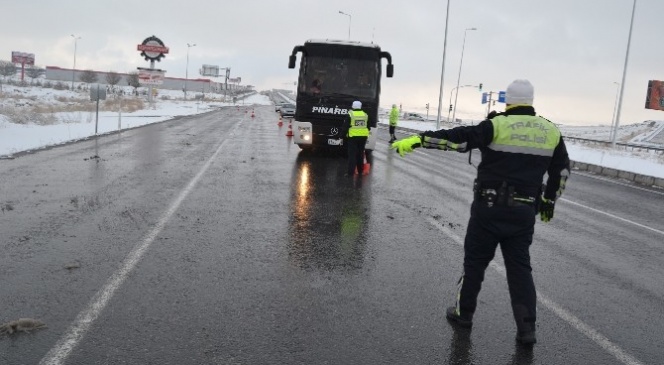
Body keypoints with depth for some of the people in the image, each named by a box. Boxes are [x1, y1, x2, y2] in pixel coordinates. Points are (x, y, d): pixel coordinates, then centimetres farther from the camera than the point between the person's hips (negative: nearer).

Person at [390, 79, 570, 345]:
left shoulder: (498, 125, -9)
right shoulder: (551, 131, 7)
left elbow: (458, 138, -17)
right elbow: (562, 171, 14)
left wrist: (417, 140, -17)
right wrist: (548, 202, 26)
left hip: (490, 207, -4)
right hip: (524, 212, 4)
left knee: (475, 261, 10)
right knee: (519, 266, 12)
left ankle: (463, 313, 23)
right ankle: (527, 329, 9)